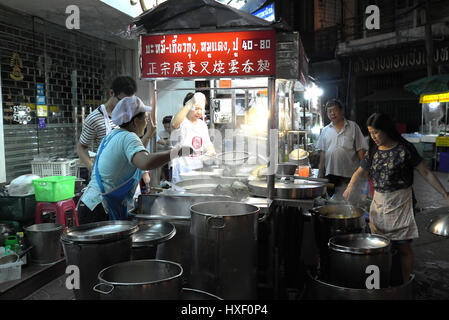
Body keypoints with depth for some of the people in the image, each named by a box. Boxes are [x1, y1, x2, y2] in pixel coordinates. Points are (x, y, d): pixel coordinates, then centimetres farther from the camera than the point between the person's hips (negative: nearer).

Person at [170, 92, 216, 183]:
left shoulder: (202, 124, 13)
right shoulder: (183, 123, -9)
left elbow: (207, 143, 20)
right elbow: (174, 124, -34)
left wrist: (211, 151, -4)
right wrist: (190, 104, -33)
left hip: (198, 168, 6)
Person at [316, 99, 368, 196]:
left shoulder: (353, 127, 3)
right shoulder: (325, 130, 12)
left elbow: (360, 149, 1)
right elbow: (322, 152, 13)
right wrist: (320, 172, 8)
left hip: (350, 174, -3)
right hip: (330, 173, 3)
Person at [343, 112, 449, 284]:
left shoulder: (404, 149, -9)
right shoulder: (373, 151, 7)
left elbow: (426, 173, -7)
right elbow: (360, 173, 12)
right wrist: (351, 186, -9)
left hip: (400, 203, -5)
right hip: (378, 202, 5)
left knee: (403, 247, 1)